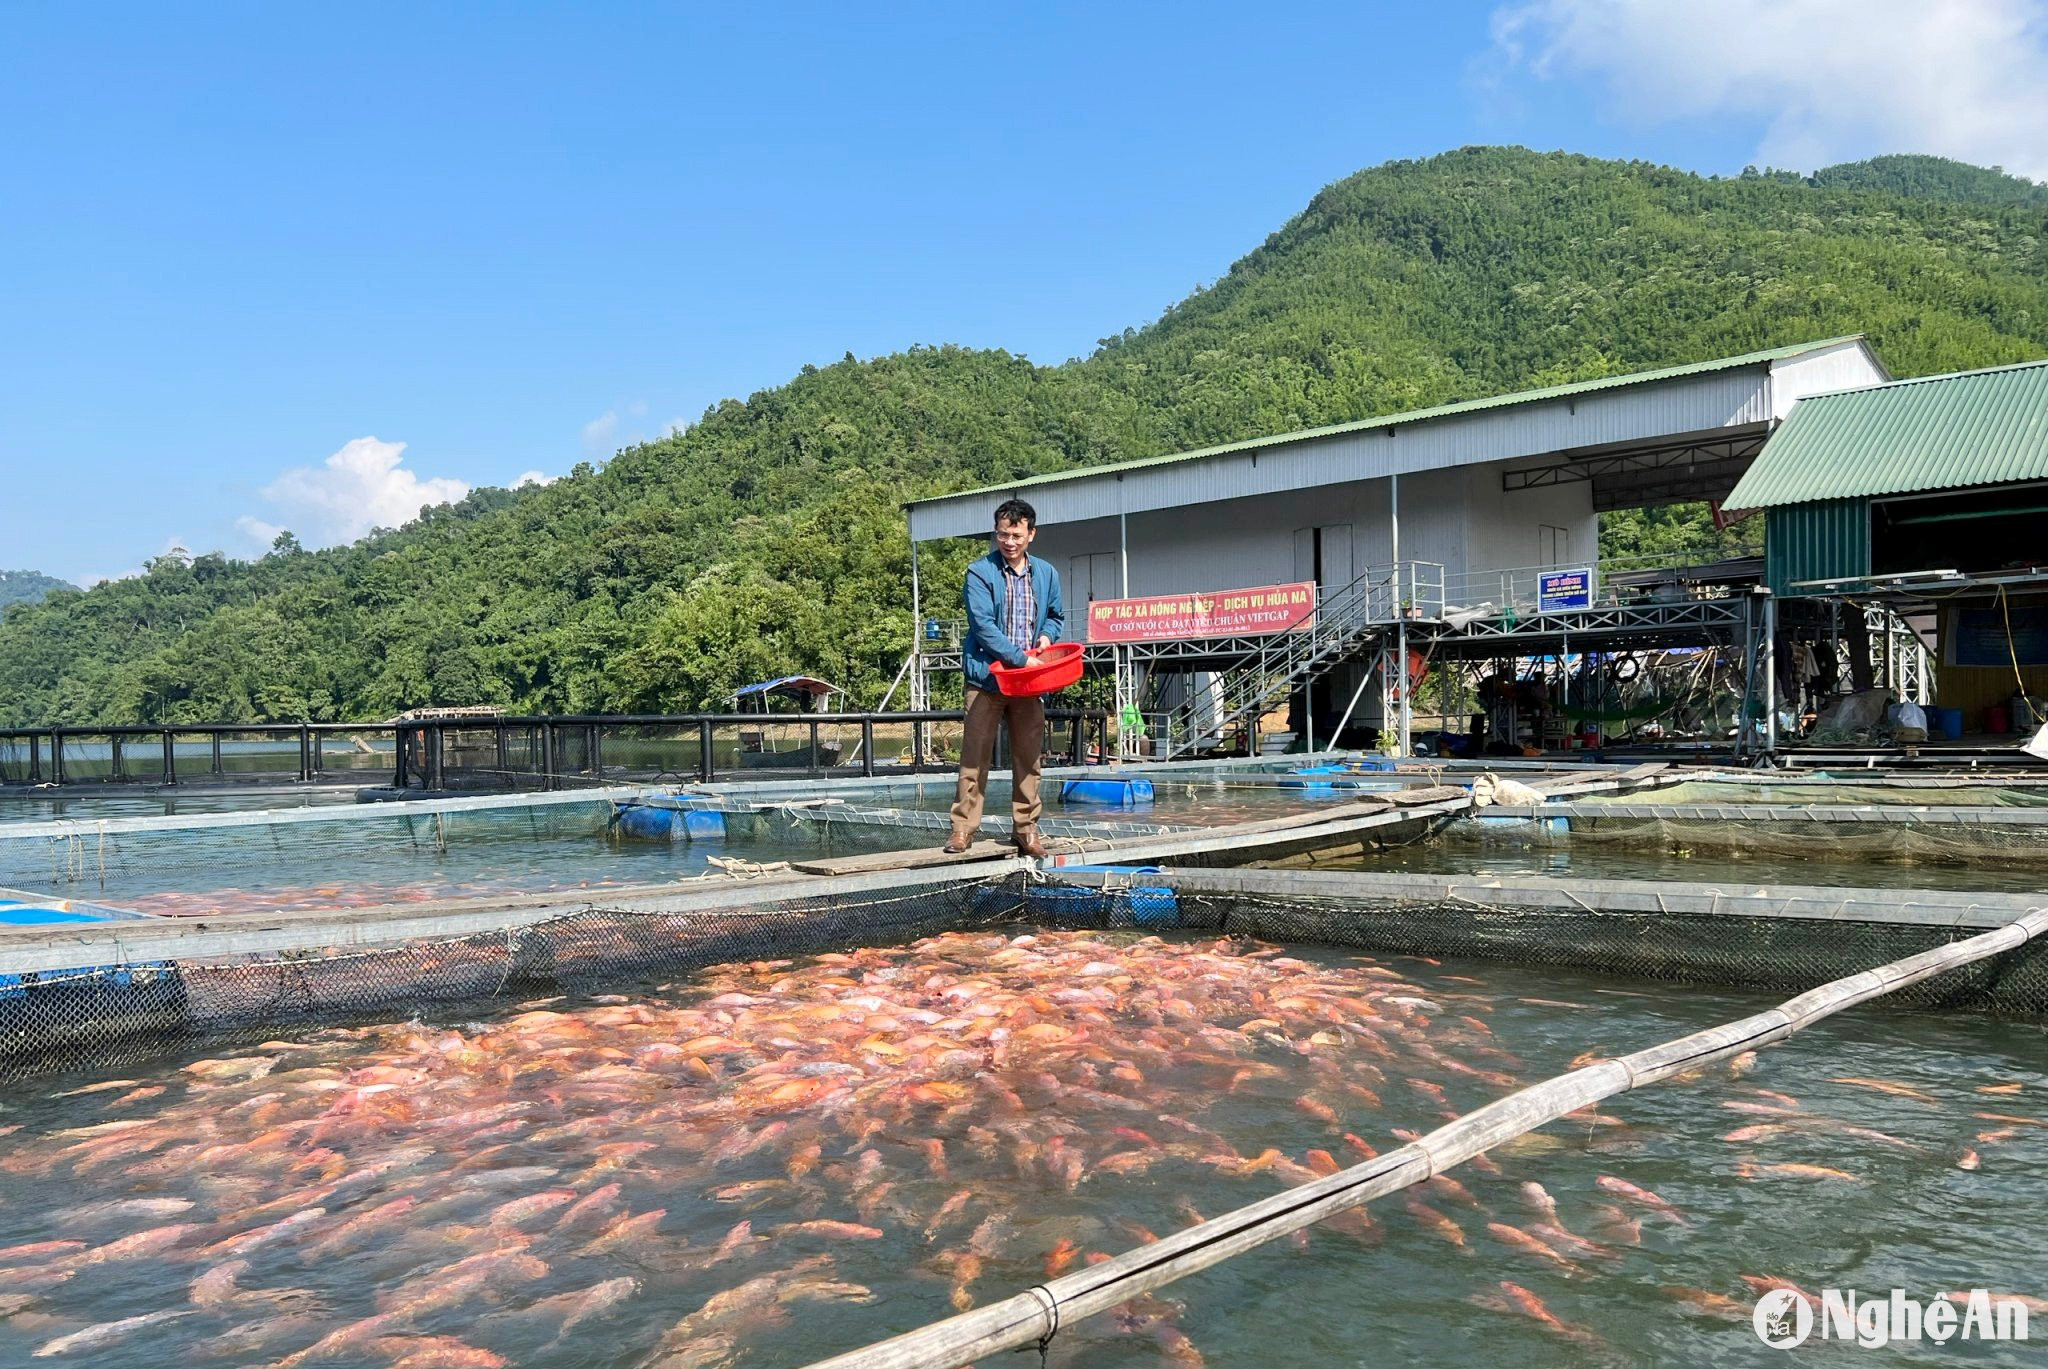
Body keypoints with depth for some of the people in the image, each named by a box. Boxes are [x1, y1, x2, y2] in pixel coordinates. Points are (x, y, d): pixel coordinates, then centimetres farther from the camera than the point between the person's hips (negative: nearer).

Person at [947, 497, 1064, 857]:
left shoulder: (1046, 574, 10)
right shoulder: (980, 573, -6)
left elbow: (1057, 615, 24)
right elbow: (983, 626, -14)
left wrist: (1047, 635, 1)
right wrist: (1022, 659, -18)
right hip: (987, 678, -4)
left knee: (1028, 757, 7)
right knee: (974, 756, -3)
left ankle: (1027, 830, 15)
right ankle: (963, 827, 3)